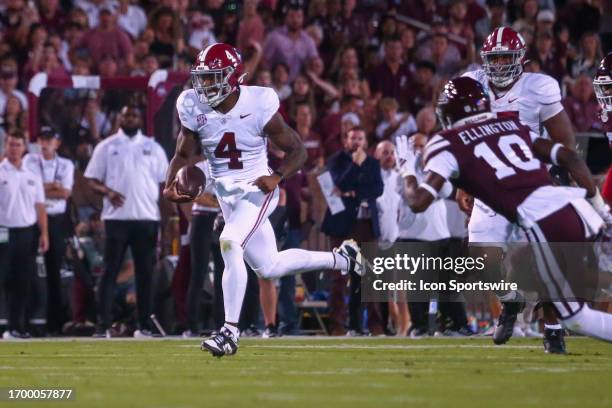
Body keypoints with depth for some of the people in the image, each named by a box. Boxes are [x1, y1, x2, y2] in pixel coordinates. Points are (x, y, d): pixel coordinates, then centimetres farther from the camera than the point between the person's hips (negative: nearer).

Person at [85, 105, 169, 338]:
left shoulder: (153, 148, 10)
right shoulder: (106, 147, 7)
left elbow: (164, 185, 9)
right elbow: (93, 181, 5)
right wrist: (107, 191, -17)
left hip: (146, 218, 2)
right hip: (116, 218, -1)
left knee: (145, 273, 3)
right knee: (110, 271, -4)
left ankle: (144, 325, 8)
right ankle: (103, 325, -5)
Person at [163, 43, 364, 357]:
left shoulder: (258, 105, -17)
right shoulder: (193, 107, -6)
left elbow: (297, 151, -9)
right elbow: (184, 154, 4)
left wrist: (276, 177, -27)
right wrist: (171, 184, -16)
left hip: (256, 190, -6)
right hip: (226, 193, 6)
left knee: (230, 243, -28)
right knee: (268, 267, 12)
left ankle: (230, 331, -23)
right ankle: (340, 258, 35)